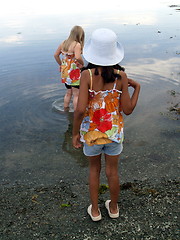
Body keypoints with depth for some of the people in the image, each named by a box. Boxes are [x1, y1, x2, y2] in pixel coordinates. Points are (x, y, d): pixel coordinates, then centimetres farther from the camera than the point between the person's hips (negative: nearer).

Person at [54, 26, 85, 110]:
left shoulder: (63, 43, 5)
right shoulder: (77, 45, -17)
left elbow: (56, 55, 10)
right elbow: (78, 57, -32)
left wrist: (61, 64, 19)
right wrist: (82, 63, -13)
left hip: (64, 72, 7)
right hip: (73, 73, -7)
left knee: (68, 93, 23)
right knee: (76, 95, 5)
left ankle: (65, 110, 35)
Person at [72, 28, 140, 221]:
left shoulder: (87, 75, -19)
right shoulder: (121, 76, -13)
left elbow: (80, 109, -25)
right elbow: (127, 110, -9)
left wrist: (75, 133, -10)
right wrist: (137, 88, 5)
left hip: (91, 132, -1)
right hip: (114, 132, 1)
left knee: (94, 169, 23)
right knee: (112, 171, 21)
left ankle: (95, 211, 37)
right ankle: (113, 208, 44)